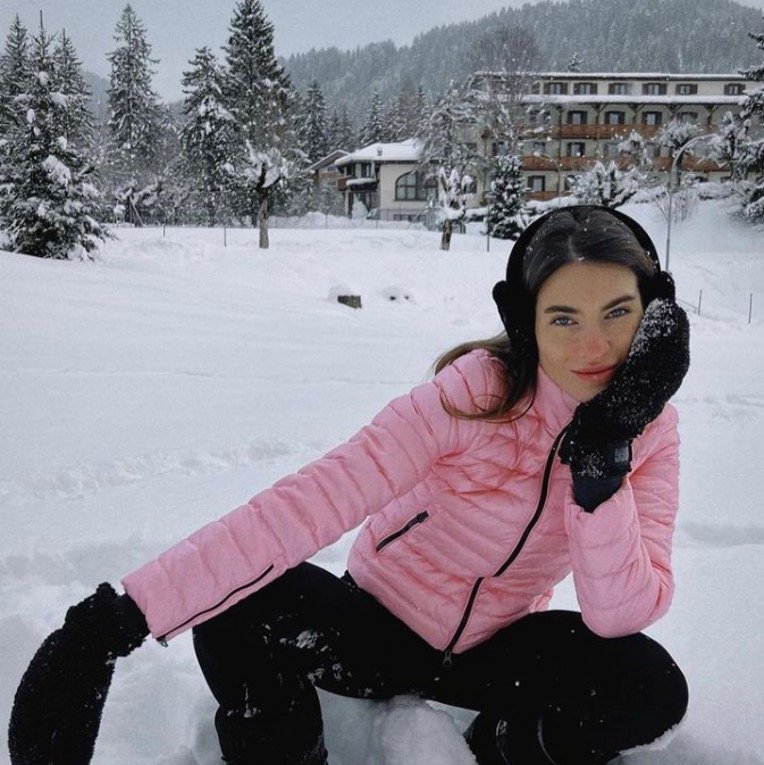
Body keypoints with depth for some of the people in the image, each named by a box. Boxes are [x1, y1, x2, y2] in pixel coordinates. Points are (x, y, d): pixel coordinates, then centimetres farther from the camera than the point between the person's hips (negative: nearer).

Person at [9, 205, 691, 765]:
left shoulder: (648, 429, -13)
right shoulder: (475, 391, -25)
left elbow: (619, 616, -23)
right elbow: (306, 503, -34)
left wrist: (602, 458, -36)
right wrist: (119, 616, -42)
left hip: (493, 651, 3)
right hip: (379, 625, -2)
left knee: (653, 686, -26)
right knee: (234, 606, -31)